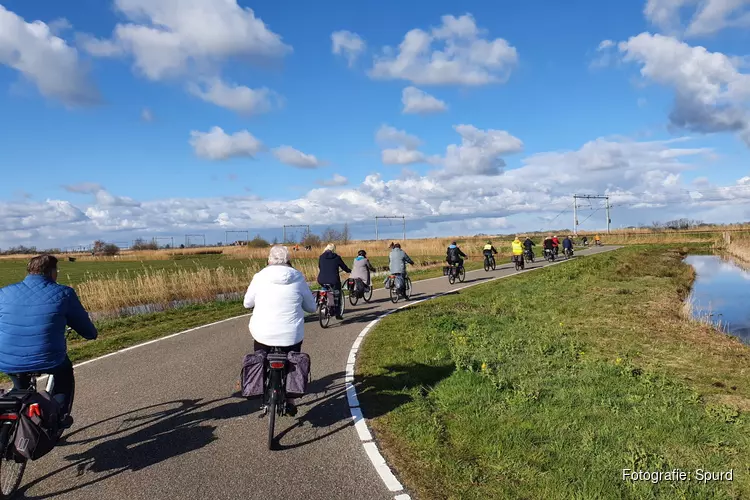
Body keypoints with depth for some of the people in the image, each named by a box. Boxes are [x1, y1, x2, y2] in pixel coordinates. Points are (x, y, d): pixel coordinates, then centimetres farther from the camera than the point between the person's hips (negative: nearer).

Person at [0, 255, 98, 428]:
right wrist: (93, 333, 28)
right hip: (47, 362, -3)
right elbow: (87, 330, 5)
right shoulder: (64, 293, -3)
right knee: (65, 373, 32)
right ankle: (61, 415, 23)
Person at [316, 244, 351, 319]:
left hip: (322, 281, 3)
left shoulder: (321, 257, 7)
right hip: (333, 281, -3)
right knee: (337, 297, 16)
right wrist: (350, 271, 31)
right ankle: (338, 314, 17)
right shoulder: (337, 257, 0)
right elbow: (344, 267, 10)